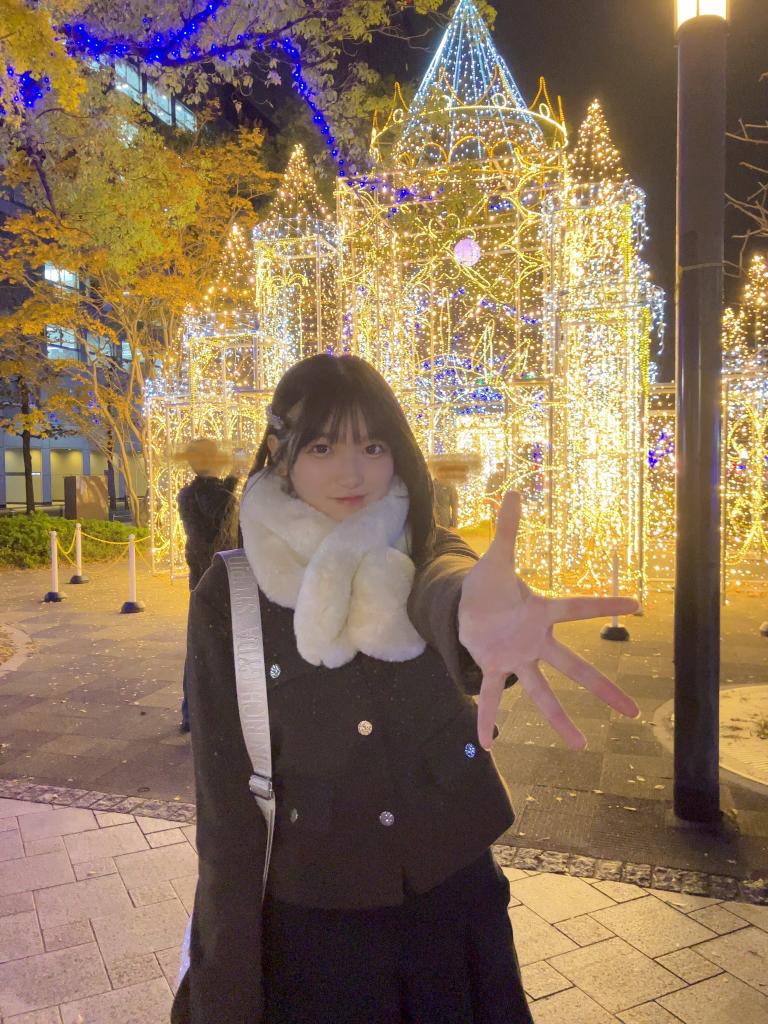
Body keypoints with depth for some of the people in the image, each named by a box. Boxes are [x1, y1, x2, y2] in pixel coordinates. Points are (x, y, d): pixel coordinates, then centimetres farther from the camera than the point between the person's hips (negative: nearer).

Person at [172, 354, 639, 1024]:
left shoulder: (423, 551, -7)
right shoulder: (228, 597, -11)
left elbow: (442, 579, -33)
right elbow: (227, 797, -9)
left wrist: (470, 609, -58)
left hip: (454, 896, 2)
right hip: (313, 921, -1)